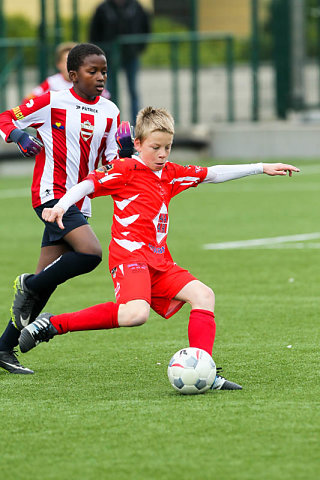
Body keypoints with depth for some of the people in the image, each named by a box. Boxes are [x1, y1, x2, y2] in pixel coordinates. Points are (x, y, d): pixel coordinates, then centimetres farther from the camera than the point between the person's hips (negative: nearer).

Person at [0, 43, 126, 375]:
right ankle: (28, 286, -3)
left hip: (79, 203, 6)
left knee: (46, 281, 4)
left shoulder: (109, 112, 9)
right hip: (50, 194, -6)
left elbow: (111, 161, 16)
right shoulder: (50, 103, -6)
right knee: (90, 253, -25)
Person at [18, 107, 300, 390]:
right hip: (129, 253, -9)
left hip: (159, 262, 9)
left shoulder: (171, 175, 20)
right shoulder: (126, 170, -2)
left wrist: (261, 168, 29)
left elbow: (213, 174, 27)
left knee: (203, 294, -5)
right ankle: (53, 325, -22)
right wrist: (61, 206, -28)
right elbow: (88, 185, -9)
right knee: (136, 313, -31)